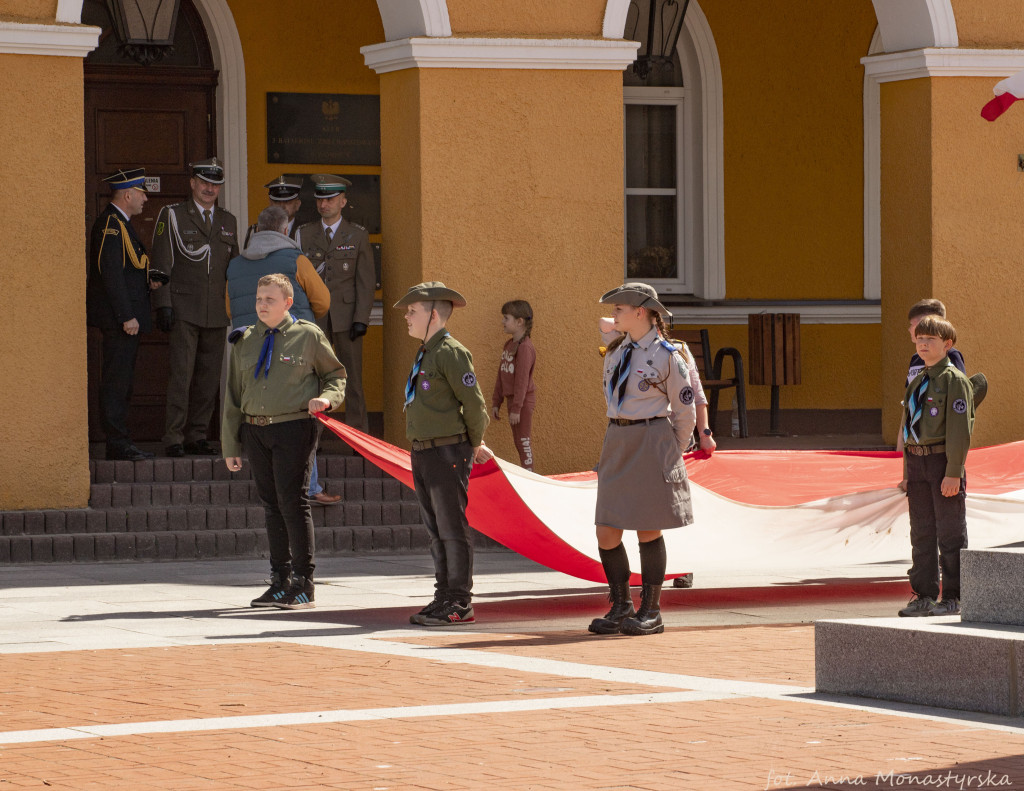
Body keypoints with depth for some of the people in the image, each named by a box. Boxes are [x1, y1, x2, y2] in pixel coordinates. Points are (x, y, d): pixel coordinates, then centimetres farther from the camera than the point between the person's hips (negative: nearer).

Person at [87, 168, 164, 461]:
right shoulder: (110, 225, -16)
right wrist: (127, 316, -23)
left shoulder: (120, 223, 17)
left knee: (122, 381, 12)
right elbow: (111, 273, -21)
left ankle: (119, 443, 16)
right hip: (118, 316, -11)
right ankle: (118, 445, -7)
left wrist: (150, 277, 7)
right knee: (116, 380, -8)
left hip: (125, 317, 11)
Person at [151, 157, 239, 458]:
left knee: (209, 376, 4)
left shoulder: (228, 222, 16)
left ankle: (197, 435, 12)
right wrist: (163, 305, -10)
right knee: (181, 373, -10)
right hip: (184, 310, -5)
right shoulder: (172, 215, 2)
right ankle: (173, 438, -8)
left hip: (216, 313, 5)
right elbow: (161, 263, -2)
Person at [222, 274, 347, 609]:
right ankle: (280, 581, 17)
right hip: (254, 430, 5)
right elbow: (233, 394, 16)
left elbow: (335, 374, 12)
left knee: (292, 502, -10)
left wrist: (326, 397, -11)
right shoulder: (245, 341, 14)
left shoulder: (308, 336, 2)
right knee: (271, 504, 10)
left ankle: (303, 584, -2)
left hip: (292, 428, -5)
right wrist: (231, 446, 13)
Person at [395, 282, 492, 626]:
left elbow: (473, 401, -13)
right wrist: (475, 443, 21)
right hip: (423, 454, 9)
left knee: (452, 530, -7)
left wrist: (474, 445, -1)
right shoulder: (424, 354, 17)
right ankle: (444, 598, 15)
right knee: (437, 532, 11)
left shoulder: (452, 353, -12)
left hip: (447, 452, -9)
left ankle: (460, 604, -5)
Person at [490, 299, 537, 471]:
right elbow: (501, 377, 14)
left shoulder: (525, 348, -18)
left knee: (523, 440, -3)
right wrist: (496, 402, 14)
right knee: (518, 440, 14)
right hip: (512, 399, 9)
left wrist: (516, 408, -21)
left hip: (523, 401, -9)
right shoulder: (509, 345, 10)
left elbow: (522, 380, -21)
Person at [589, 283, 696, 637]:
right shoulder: (615, 349, 8)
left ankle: (651, 612, 8)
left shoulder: (667, 356, -7)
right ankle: (621, 608, 13)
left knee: (648, 528, -1)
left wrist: (671, 456, 7)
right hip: (617, 443, 6)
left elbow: (685, 412, 0)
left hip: (652, 443, -6)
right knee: (606, 532, 1)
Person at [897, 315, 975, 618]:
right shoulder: (916, 382, 14)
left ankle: (952, 597, 4)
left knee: (950, 534, -1)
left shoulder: (954, 380, -9)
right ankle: (923, 595, 16)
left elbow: (960, 429, -13)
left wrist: (953, 472, -18)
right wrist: (908, 471, 15)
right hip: (916, 460, 7)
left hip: (943, 459, -7)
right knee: (921, 533, 10)